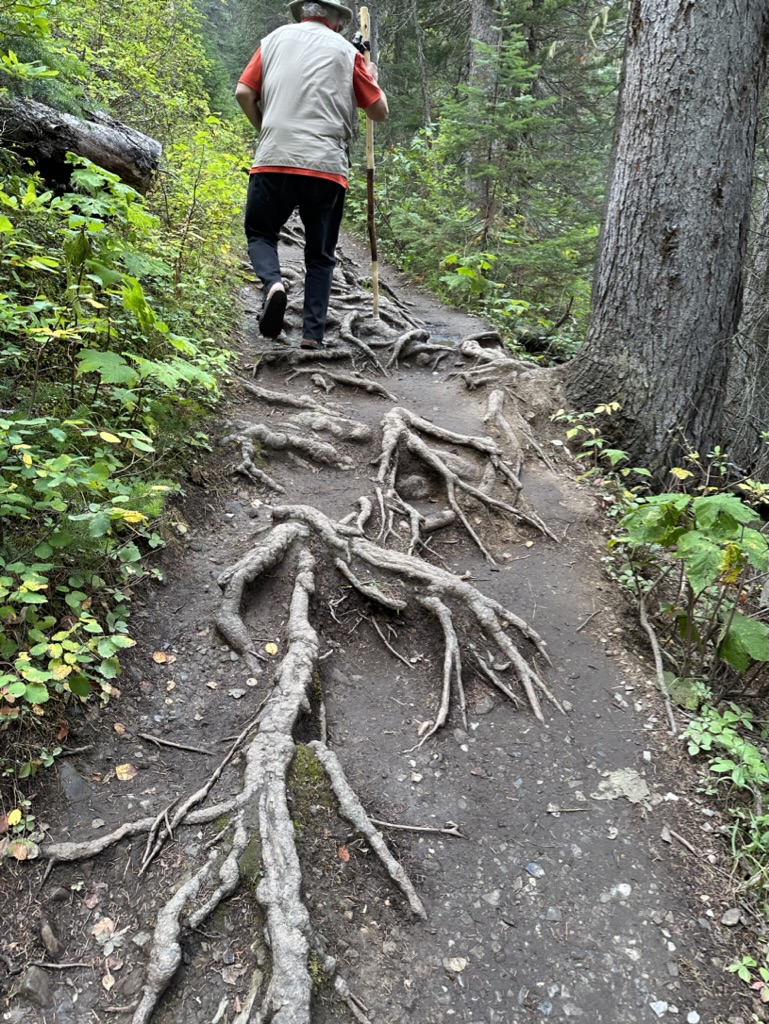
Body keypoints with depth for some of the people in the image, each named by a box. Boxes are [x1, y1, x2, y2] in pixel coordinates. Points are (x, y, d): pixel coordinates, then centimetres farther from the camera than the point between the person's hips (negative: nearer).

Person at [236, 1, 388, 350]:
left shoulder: (275, 39, 15)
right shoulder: (346, 51, 11)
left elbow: (243, 93, 8)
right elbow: (380, 112, 12)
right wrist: (372, 80, 31)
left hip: (274, 161, 0)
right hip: (327, 167, 0)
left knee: (260, 232, 16)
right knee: (320, 255, 10)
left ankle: (273, 284, -14)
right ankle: (313, 335, 1)